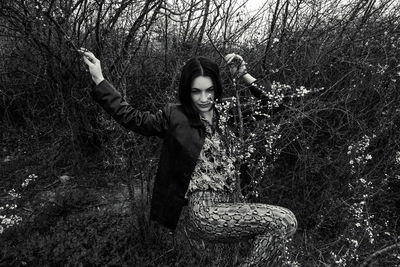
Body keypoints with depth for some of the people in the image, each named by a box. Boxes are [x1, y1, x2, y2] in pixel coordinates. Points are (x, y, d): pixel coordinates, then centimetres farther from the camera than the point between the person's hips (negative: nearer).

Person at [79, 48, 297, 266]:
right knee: (283, 221, -18)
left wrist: (245, 75, 5)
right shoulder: (175, 117, 2)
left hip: (228, 207, 6)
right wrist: (99, 80, 5)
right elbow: (131, 117, 5)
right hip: (204, 210, -6)